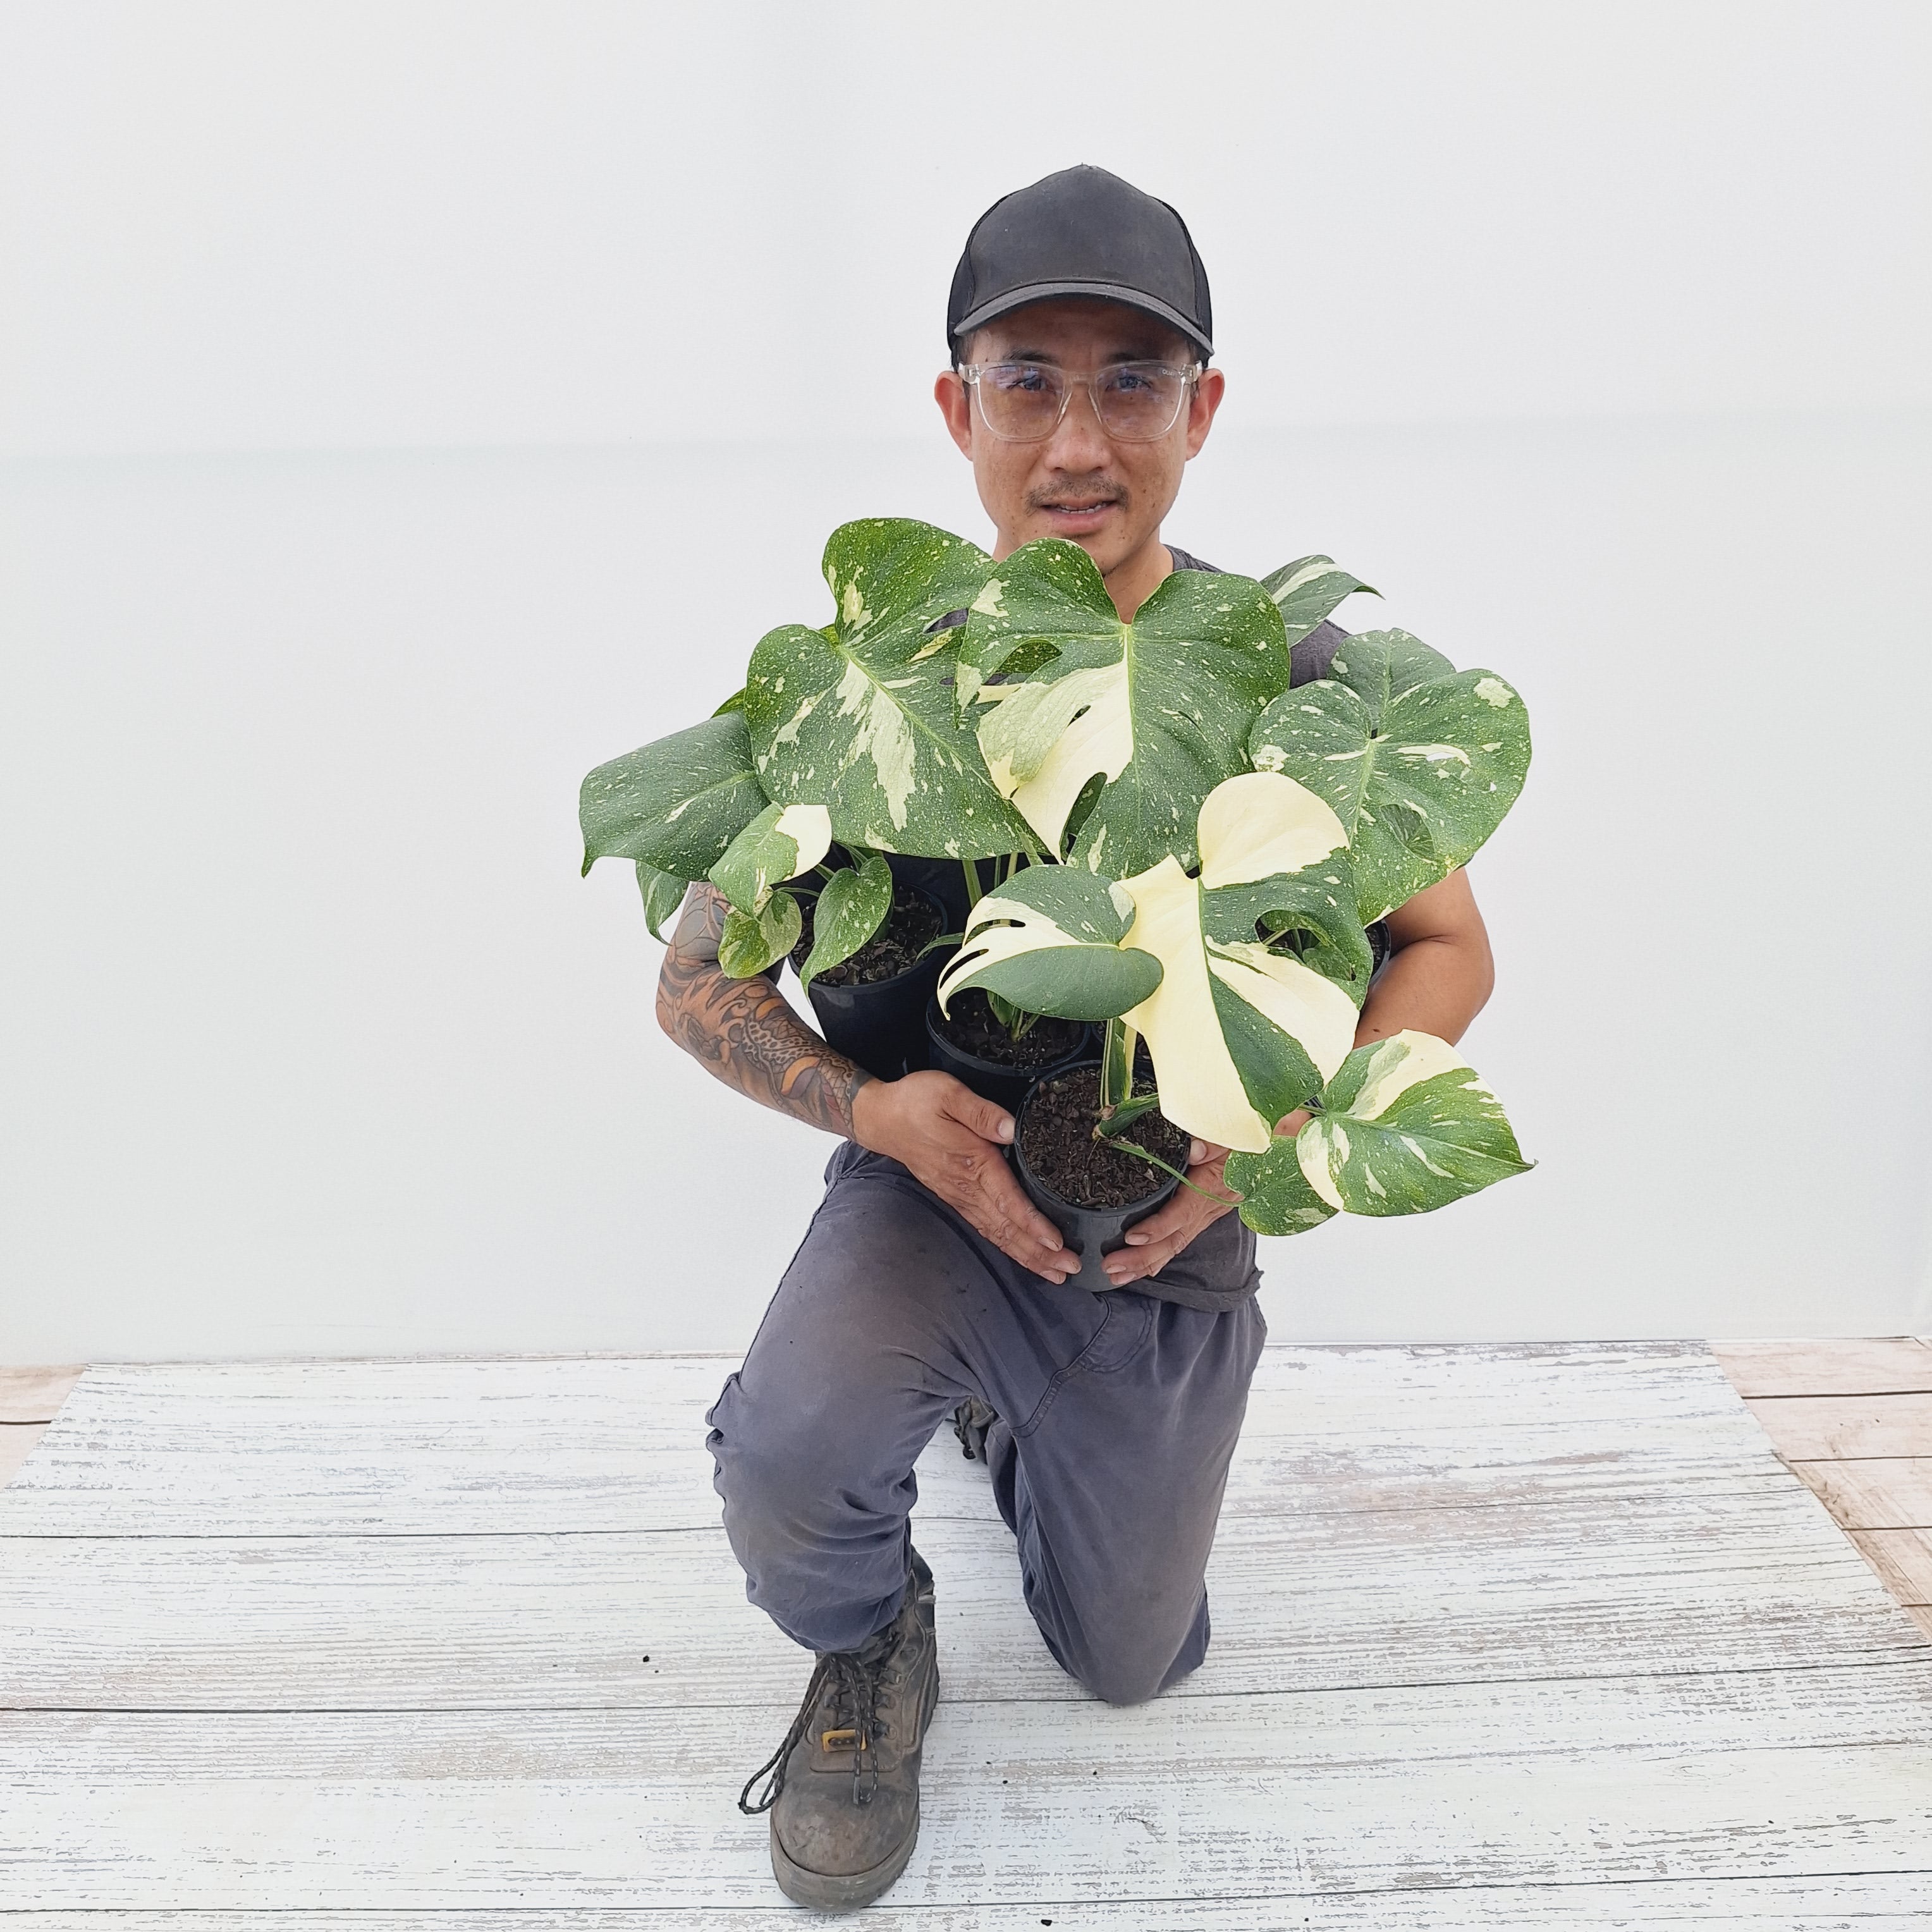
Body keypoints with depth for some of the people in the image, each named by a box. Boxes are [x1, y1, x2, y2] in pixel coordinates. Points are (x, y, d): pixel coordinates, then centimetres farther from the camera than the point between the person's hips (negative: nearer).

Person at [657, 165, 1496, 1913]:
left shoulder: (1292, 669, -15)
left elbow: (1447, 951, -5)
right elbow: (699, 983, -8)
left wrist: (1283, 1114, -24)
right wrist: (875, 1108, -27)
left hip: (1172, 1242, 2)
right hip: (939, 1183, -1)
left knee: (1126, 1668, 17)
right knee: (787, 1467, -33)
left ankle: (1007, 1415, 49)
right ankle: (871, 1651, 7)